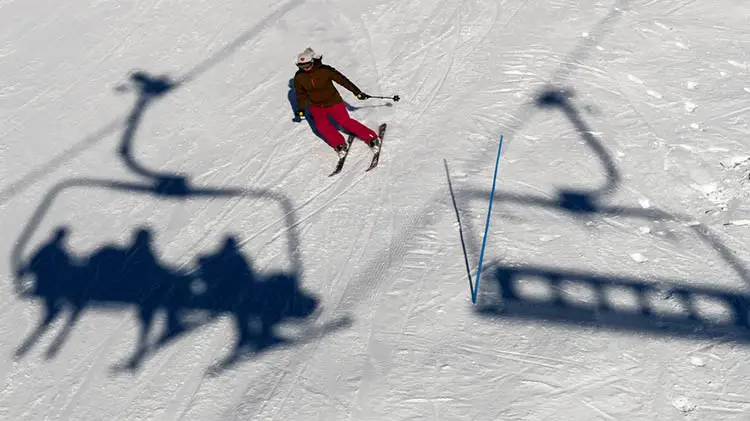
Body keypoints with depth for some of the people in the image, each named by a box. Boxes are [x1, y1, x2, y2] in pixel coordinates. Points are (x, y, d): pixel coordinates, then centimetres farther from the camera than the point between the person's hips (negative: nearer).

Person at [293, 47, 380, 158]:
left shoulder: (325, 70, -24)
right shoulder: (299, 77, -13)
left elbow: (342, 80, -15)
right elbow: (300, 93, 5)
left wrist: (357, 92, -11)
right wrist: (301, 108, 9)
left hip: (333, 102, -4)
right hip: (316, 107, 4)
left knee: (346, 122, -4)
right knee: (322, 126, -10)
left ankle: (371, 138, 7)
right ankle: (339, 144, 10)